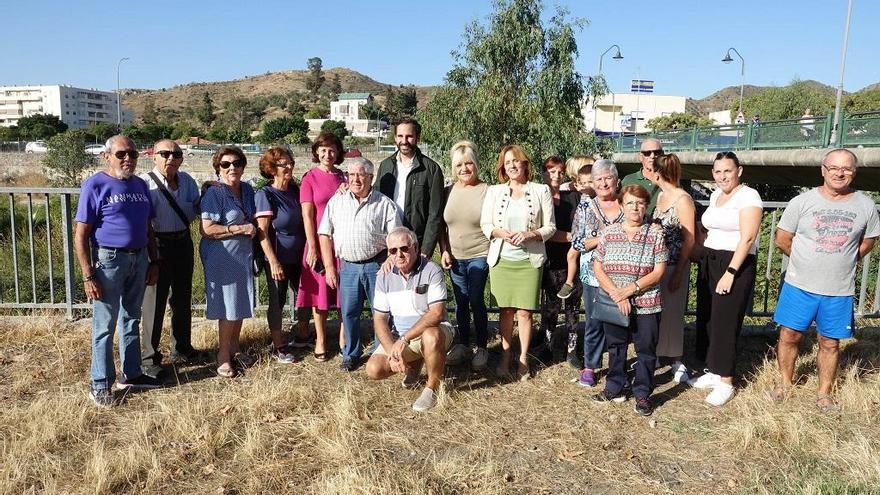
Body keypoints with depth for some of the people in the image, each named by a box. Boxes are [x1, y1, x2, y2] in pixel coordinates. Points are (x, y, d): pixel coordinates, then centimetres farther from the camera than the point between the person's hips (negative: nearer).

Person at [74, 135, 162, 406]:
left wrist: (154, 262, 12)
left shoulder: (140, 185, 10)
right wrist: (88, 276, -16)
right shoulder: (95, 185, -9)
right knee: (104, 325, 1)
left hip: (139, 259, 6)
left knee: (131, 319, 16)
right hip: (109, 259, -6)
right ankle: (100, 384, 14)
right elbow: (81, 235, -11)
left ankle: (131, 373, 29)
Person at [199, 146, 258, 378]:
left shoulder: (247, 189, 8)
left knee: (241, 303, 13)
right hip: (221, 256, -7)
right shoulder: (214, 193, -14)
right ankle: (223, 354, 14)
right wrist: (241, 229, -18)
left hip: (244, 254, 7)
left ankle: (234, 346, 30)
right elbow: (207, 229, -20)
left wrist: (253, 229, 4)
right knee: (228, 306, -2)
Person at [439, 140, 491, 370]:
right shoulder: (449, 192, 6)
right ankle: (463, 345, 27)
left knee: (476, 301, -3)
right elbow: (441, 225, 11)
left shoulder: (486, 190, -6)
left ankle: (481, 348, 13)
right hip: (455, 257, 4)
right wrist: (444, 251, 2)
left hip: (479, 256, -4)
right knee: (461, 303, 13)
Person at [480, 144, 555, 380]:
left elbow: (550, 226, 3)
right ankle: (505, 356, 19)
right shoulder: (494, 191, 7)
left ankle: (523, 357, 13)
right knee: (506, 310, 5)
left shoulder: (541, 191, 3)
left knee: (524, 311, -1)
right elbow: (485, 224, 6)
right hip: (501, 259, 1)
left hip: (529, 260, -1)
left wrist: (529, 234, -14)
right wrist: (501, 233, -13)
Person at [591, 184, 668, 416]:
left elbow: (658, 272, -8)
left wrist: (630, 289, -17)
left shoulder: (655, 235, -4)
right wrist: (616, 294, -13)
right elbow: (597, 268, -1)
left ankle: (643, 394, 21)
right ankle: (615, 389, 30)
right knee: (615, 347, 14)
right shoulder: (608, 233, 2)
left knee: (646, 349, 7)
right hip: (613, 304, 2)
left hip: (646, 305, -2)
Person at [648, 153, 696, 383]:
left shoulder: (683, 199, -12)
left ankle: (676, 361, 17)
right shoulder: (659, 196, 9)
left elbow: (689, 239, -13)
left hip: (674, 266, -6)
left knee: (671, 312, 3)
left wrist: (678, 273, -15)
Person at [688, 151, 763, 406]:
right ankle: (714, 372, 22)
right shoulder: (715, 195, 13)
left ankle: (726, 383, 7)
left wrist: (730, 273, -21)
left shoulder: (748, 196, -10)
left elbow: (747, 238, -17)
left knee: (725, 323, -4)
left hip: (736, 265, -7)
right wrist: (703, 259, 8)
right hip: (709, 262, 7)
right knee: (706, 319, 9)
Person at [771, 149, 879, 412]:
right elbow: (782, 239, 1)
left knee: (830, 343, 10)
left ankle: (824, 393, 27)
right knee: (790, 336, 6)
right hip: (799, 285, -1)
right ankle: (786, 383, 26)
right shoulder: (802, 201, -5)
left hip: (839, 291, 1)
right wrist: (807, 261, 7)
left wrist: (843, 262, 8)